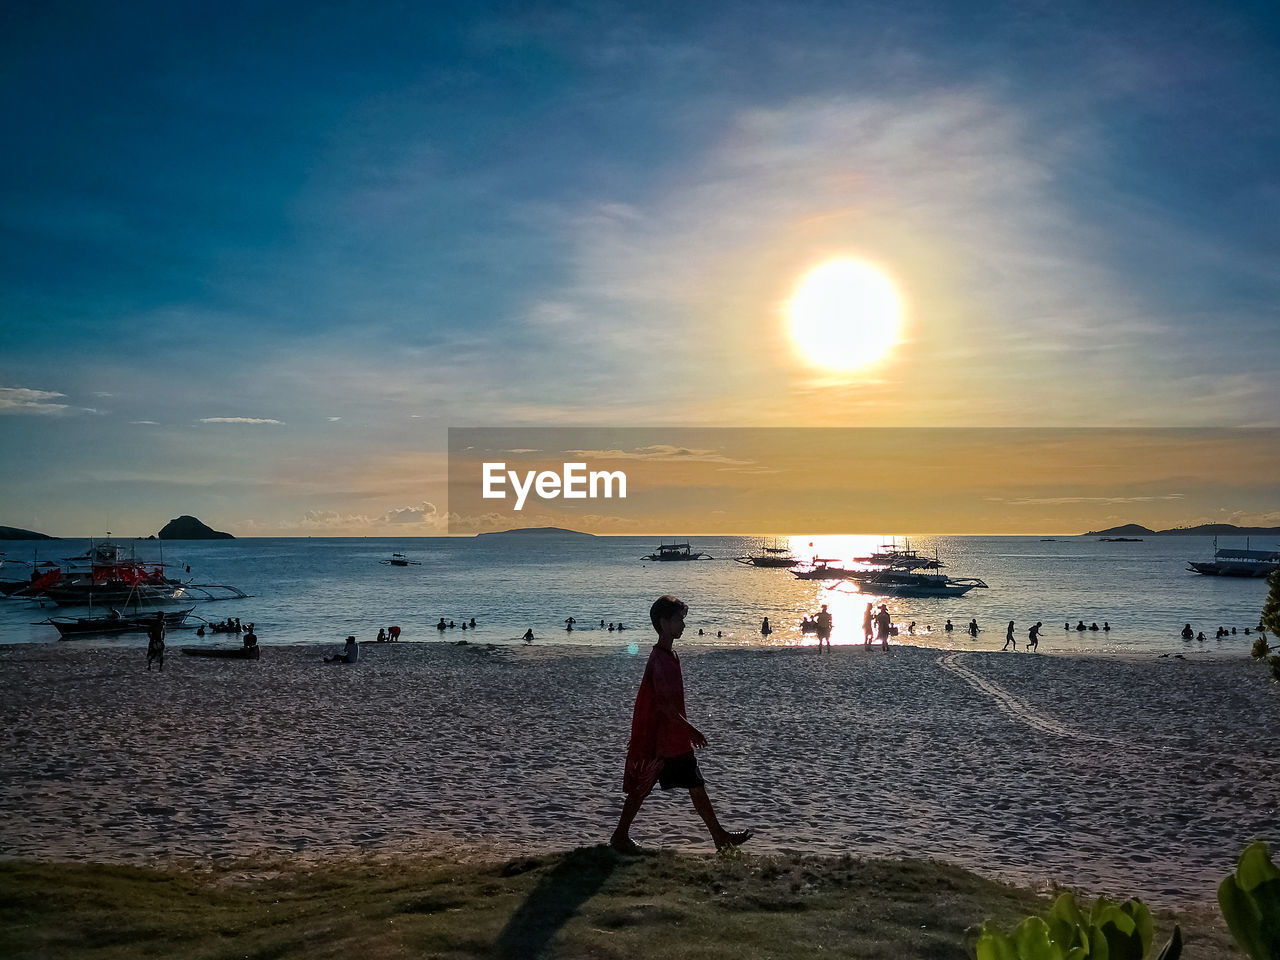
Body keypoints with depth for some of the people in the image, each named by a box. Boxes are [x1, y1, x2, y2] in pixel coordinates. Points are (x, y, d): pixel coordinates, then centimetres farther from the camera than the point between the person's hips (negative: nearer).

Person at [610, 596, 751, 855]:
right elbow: (664, 704, -24)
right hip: (657, 740, -10)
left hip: (674, 738, 10)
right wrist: (690, 729, -18)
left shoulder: (669, 655, 11)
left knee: (696, 786, 11)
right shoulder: (660, 659, -21)